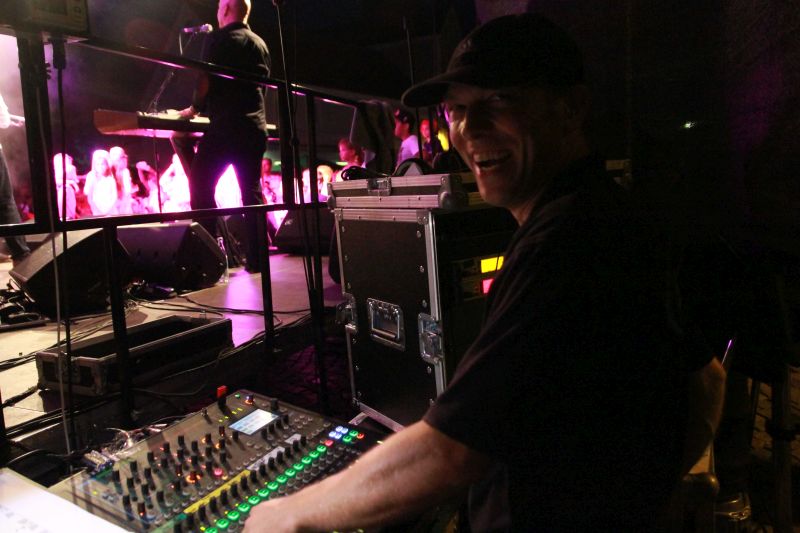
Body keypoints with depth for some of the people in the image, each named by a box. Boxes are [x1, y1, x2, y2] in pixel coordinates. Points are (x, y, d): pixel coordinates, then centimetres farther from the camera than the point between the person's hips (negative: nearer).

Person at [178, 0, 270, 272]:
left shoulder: (221, 38, -2)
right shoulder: (260, 43, 17)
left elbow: (207, 78, -7)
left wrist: (195, 108, 10)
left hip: (226, 126, -7)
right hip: (256, 127, 7)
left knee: (200, 187, -1)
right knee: (252, 191, 9)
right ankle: (256, 258, 8)